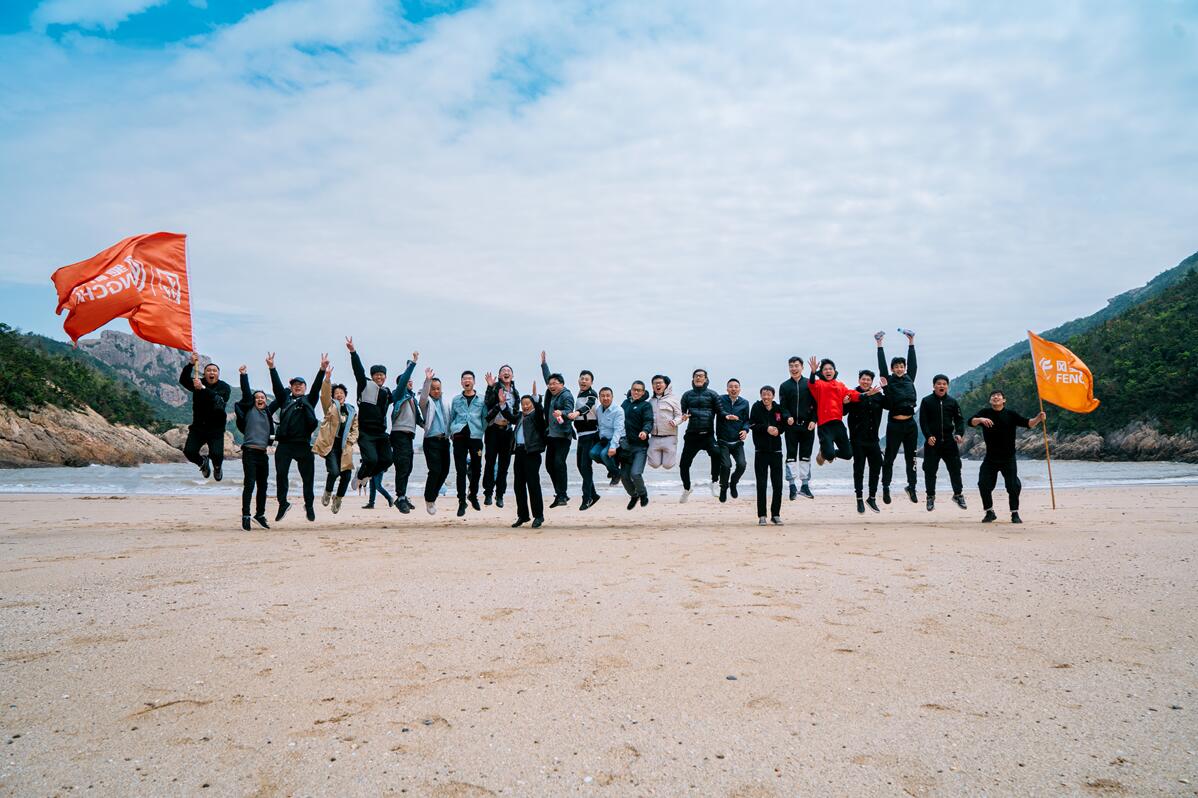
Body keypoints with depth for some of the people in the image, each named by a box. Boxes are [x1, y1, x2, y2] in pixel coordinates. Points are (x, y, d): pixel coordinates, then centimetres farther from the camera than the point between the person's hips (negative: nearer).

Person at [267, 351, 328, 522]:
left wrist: (322, 369, -13)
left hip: (303, 444, -1)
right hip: (284, 444, 1)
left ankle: (309, 505, 15)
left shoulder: (309, 400, 14)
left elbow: (316, 386, 1)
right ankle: (282, 503, 11)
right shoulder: (285, 399, 17)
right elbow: (277, 385, 5)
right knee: (281, 474, -2)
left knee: (308, 476, 2)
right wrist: (271, 368, -8)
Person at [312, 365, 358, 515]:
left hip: (345, 446, 4)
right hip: (330, 444, -4)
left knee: (346, 475, 1)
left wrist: (350, 441, 2)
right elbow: (324, 394, -14)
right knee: (334, 471, -20)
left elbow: (355, 428, 19)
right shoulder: (330, 406, 5)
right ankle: (327, 493, 9)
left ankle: (338, 498, 25)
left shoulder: (352, 410, 16)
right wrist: (327, 378, -28)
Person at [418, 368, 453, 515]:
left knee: (445, 470, 6)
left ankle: (432, 495, 25)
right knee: (435, 470, -12)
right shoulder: (427, 402, 1)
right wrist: (427, 380, -32)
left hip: (444, 440, 5)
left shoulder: (444, 402, 15)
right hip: (432, 440, -5)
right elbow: (423, 398, -22)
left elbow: (449, 419, 16)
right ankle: (429, 500, 5)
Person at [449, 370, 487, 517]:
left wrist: (482, 433, 2)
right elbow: (451, 418, 15)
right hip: (459, 437, 0)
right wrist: (451, 432, 6)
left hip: (476, 437, 0)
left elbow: (485, 418, 9)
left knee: (476, 468, 8)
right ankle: (462, 501, 3)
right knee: (461, 470, -3)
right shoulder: (456, 399, 12)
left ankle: (473, 495, 30)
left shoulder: (481, 400, 9)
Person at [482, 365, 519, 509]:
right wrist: (490, 387, -27)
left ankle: (500, 495, 13)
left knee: (504, 464, 6)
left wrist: (515, 431, 15)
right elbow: (487, 402, -17)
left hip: (507, 430, 5)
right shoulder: (495, 387, -1)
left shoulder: (515, 393, 15)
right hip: (493, 429, -4)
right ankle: (488, 494, 2)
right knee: (490, 461, -4)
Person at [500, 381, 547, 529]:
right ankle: (523, 515, 19)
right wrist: (502, 403, 2)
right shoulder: (520, 417, 19)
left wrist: (535, 395, -29)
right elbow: (510, 417, 11)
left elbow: (540, 411, -18)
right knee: (519, 485, 10)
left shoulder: (536, 415, 0)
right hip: (519, 452, 7)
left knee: (533, 484, -6)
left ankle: (538, 515, 1)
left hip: (532, 453, -7)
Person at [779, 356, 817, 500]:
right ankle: (792, 485, 5)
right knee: (791, 456, 0)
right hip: (791, 425, -1)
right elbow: (782, 406, 1)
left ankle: (805, 485, 15)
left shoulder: (809, 384, 6)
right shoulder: (784, 386, 5)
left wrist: (813, 420, -8)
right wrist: (787, 417, -17)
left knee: (805, 456, 7)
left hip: (807, 425, 1)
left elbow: (815, 404, 3)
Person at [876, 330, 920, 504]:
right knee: (889, 458, 2)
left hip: (910, 424, 4)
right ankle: (886, 488, 10)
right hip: (894, 424, -4)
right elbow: (882, 365, -3)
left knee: (911, 457, 8)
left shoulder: (909, 379, 10)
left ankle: (911, 486, 17)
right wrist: (879, 345, -2)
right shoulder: (889, 380, 0)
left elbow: (912, 363, 14)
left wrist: (911, 343, 16)